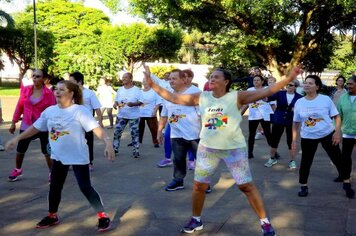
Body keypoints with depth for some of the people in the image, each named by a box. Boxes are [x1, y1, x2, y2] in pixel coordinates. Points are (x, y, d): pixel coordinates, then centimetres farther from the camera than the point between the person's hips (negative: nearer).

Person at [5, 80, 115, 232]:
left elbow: (96, 128, -25)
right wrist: (17, 138, 14)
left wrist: (108, 142, -39)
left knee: (85, 187, -6)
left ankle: (103, 217, 7)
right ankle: (52, 216, 35)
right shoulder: (49, 111, 1)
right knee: (54, 187, 15)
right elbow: (36, 127, 13)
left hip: (78, 157, -6)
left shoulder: (80, 111, -16)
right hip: (58, 156, 6)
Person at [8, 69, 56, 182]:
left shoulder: (49, 93, -11)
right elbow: (19, 106, 7)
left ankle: (52, 172, 21)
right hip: (26, 125, 4)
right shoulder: (25, 89, 0)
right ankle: (17, 170, 38)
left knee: (46, 151, 4)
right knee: (20, 149, 15)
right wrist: (14, 122, 8)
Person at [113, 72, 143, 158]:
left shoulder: (136, 90, -6)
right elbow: (116, 100, 16)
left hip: (133, 116, -4)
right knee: (117, 132, 3)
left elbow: (141, 102, -9)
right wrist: (115, 104, -7)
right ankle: (115, 149, 15)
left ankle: (136, 151, 9)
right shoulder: (120, 90, 8)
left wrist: (133, 104, -26)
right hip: (121, 115, 4)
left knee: (134, 133, 0)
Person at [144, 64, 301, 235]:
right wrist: (151, 83, -2)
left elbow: (266, 92, -16)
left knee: (246, 186, 0)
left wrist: (289, 78, -25)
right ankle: (196, 220, 32)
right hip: (207, 148, 4)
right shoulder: (201, 97, -1)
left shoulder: (237, 97, -10)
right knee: (199, 185, 10)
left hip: (234, 148, -3)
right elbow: (174, 98, 1)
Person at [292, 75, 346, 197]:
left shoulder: (326, 99, -8)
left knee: (337, 159, 8)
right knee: (305, 162, 4)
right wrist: (294, 140, 3)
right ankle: (304, 186, 19)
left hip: (328, 134, -1)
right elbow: (296, 123, 6)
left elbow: (337, 117, -3)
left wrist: (337, 132, -14)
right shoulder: (299, 102, -2)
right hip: (307, 137, 1)